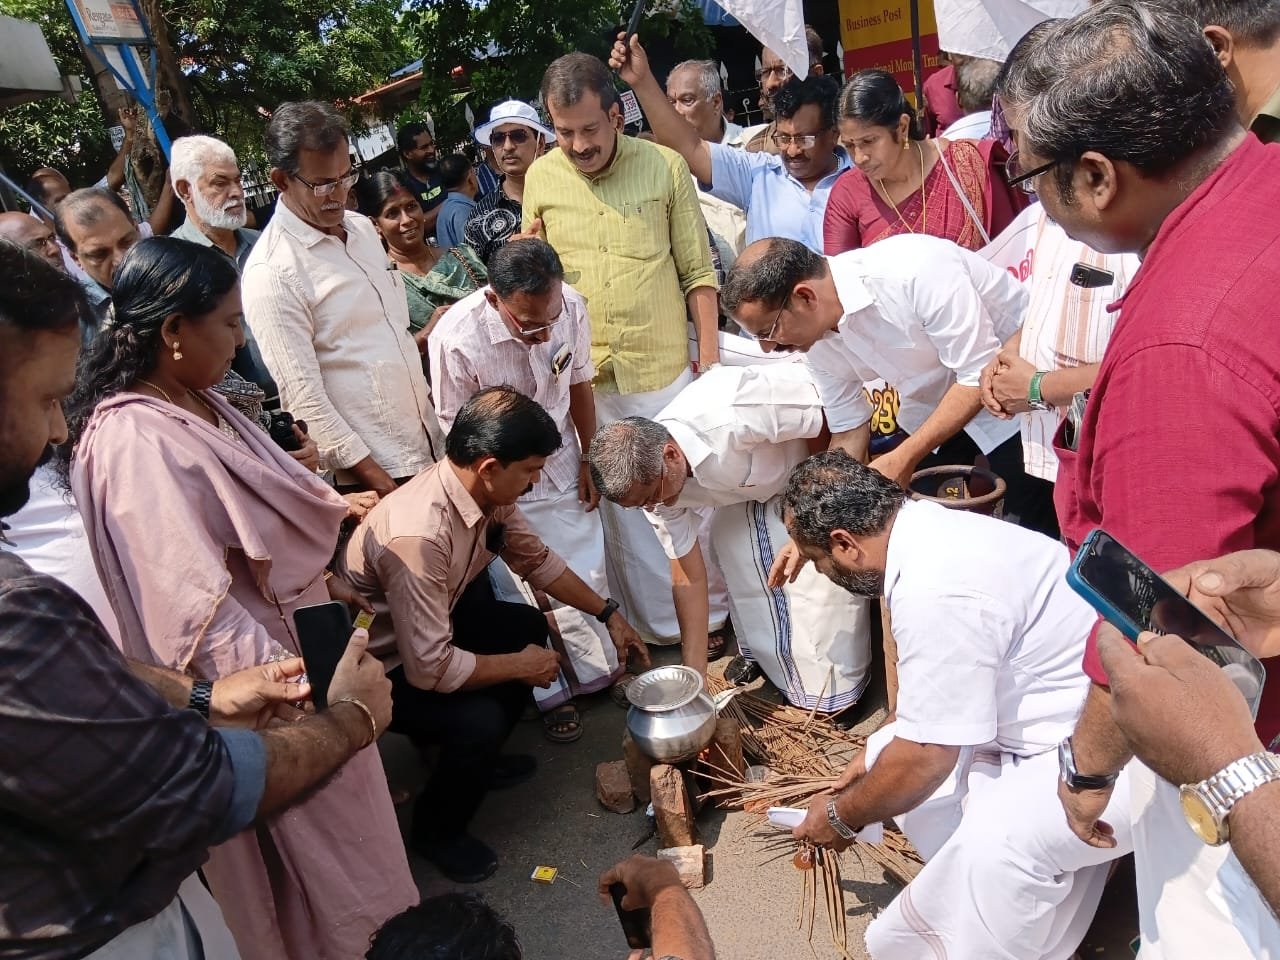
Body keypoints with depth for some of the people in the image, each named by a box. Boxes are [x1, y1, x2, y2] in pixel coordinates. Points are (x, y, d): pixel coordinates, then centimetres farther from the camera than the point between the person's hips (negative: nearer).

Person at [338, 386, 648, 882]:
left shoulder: (487, 490, -13)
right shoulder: (419, 535, -39)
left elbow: (535, 558, 6)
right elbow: (430, 668, -34)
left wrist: (609, 613, 5)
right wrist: (523, 665, -20)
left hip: (434, 622, 9)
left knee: (530, 626, 7)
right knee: (480, 720, -25)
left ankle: (477, 755, 26)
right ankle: (436, 832, 7)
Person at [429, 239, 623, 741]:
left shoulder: (571, 306, -20)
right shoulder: (457, 339, -32)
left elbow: (579, 385, -1)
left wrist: (588, 461, 5)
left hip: (563, 464, 4)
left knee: (588, 574, 14)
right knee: (526, 592, 8)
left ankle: (598, 670, 39)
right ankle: (550, 692, 32)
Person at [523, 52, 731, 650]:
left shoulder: (665, 167, -4)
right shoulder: (540, 178, 2)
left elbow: (698, 273, 0)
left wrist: (711, 360, -3)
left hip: (666, 370, -1)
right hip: (585, 378, 2)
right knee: (619, 508, 10)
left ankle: (709, 617, 30)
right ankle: (657, 626, 28)